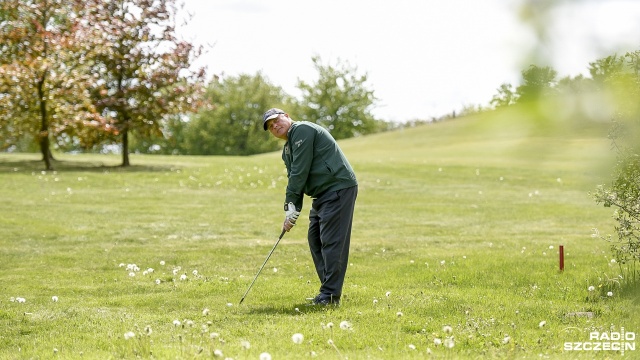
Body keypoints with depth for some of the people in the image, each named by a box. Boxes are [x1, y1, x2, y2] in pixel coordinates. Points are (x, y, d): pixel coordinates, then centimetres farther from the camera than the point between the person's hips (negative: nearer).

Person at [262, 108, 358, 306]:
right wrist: (293, 209, -3)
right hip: (323, 193, 11)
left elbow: (300, 172, -15)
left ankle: (330, 294, -13)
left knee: (331, 241, -13)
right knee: (315, 240, 11)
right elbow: (295, 178, 14)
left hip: (339, 188, -11)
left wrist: (290, 206, -10)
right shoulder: (287, 150, 19)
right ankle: (329, 291, 15)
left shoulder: (302, 130, -11)